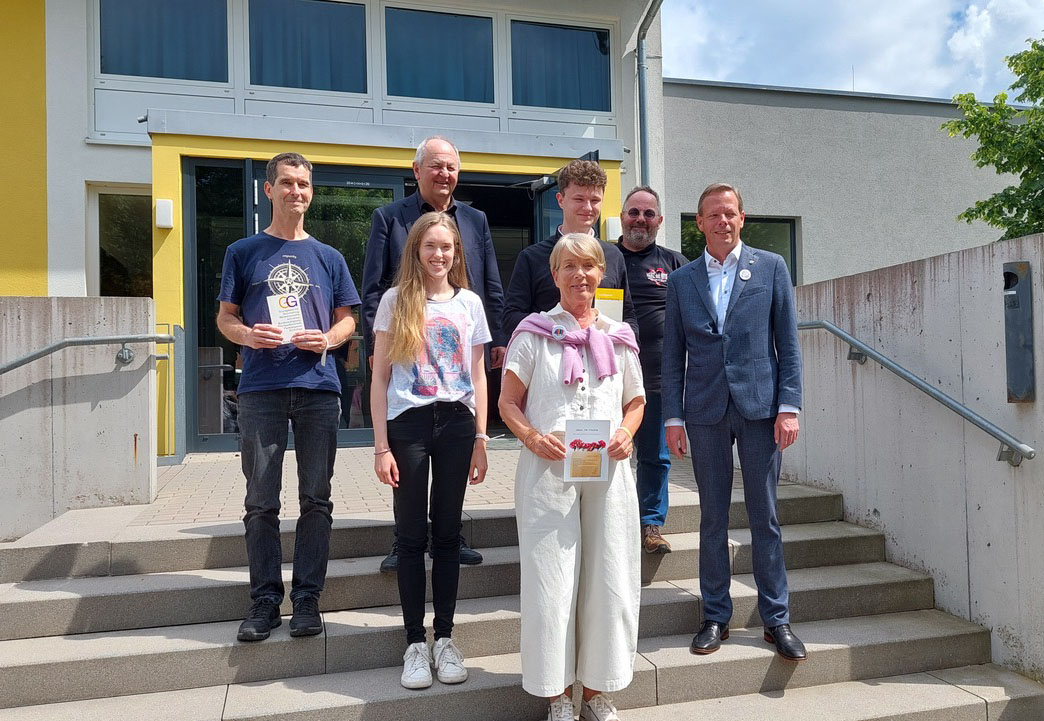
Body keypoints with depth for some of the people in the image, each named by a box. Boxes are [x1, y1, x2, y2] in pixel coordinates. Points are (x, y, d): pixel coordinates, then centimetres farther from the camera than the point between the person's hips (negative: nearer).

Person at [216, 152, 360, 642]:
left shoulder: (328, 257, 15)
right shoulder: (243, 252, 11)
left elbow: (347, 319, 14)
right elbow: (225, 317, 11)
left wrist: (327, 339, -7)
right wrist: (248, 335, -11)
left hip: (318, 386, 1)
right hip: (261, 388, -1)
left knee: (316, 499, 3)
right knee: (261, 502, 2)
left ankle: (307, 598, 14)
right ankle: (265, 600, 14)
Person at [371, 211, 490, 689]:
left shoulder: (469, 303, 9)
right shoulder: (395, 301, 3)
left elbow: (478, 377, 11)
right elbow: (380, 377, 1)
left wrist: (480, 440, 5)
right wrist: (381, 446, -5)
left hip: (456, 422, 2)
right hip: (408, 422, -1)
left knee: (447, 532, 8)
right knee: (411, 534, 4)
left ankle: (445, 638, 20)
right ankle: (415, 642, 17)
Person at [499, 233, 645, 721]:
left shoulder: (618, 336, 12)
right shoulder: (533, 333, 5)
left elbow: (635, 401, 18)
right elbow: (508, 401, 4)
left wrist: (626, 433, -2)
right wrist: (533, 438, -13)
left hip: (608, 471, 3)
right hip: (547, 470, -2)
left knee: (608, 580, 6)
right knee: (550, 580, 1)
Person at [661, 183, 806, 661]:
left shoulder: (770, 267, 6)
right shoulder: (681, 280, 9)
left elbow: (788, 343, 3)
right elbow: (673, 355, 8)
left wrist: (789, 406, -6)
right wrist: (673, 416, 1)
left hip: (760, 406, -1)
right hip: (705, 411, 1)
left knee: (765, 517, 5)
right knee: (713, 519, 8)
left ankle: (776, 618, 18)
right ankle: (715, 617, 20)